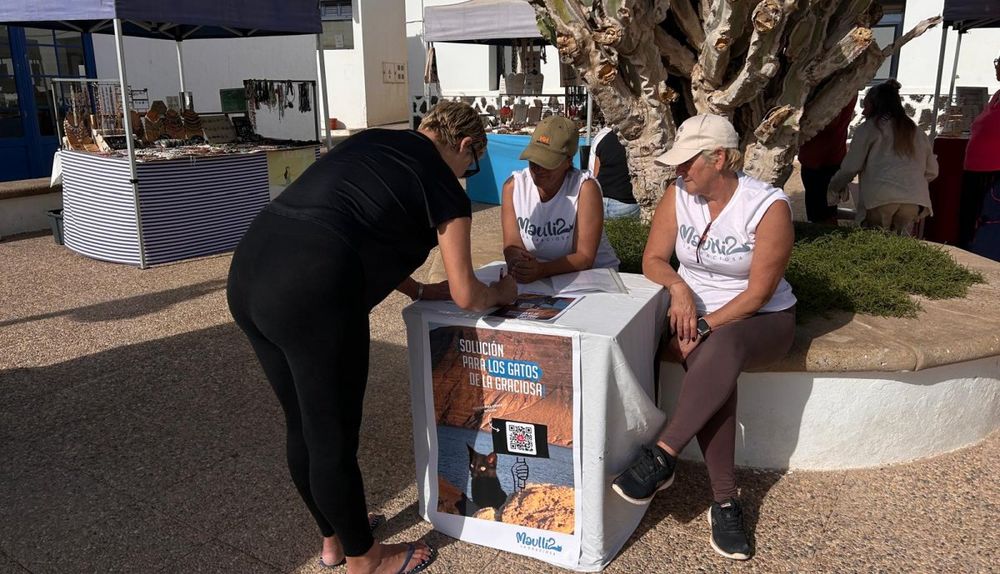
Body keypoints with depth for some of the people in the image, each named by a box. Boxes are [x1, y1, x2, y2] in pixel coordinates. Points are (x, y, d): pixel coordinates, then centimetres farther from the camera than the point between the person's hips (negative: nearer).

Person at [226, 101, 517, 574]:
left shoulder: (371, 142, 24)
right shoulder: (444, 187, 4)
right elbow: (465, 295, 5)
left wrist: (420, 290, 31)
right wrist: (500, 293, 27)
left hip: (248, 272, 8)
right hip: (311, 295, -8)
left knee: (302, 427, 23)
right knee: (333, 440, 11)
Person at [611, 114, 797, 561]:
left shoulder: (769, 206, -16)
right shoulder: (678, 195, -3)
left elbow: (760, 292, -17)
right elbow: (653, 260, 1)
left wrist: (705, 328, -24)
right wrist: (678, 287, -20)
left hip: (761, 318, -3)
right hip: (696, 312, 3)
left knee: (720, 351, -39)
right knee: (712, 369, -31)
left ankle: (661, 456, -31)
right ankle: (725, 502, -21)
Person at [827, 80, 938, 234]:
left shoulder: (869, 128, 10)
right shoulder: (916, 132, 24)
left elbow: (851, 167, 6)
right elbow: (932, 171, 24)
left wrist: (834, 187, 22)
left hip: (880, 196, -4)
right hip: (914, 199, 4)